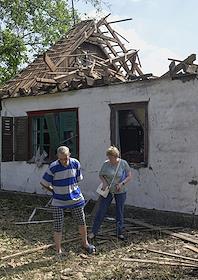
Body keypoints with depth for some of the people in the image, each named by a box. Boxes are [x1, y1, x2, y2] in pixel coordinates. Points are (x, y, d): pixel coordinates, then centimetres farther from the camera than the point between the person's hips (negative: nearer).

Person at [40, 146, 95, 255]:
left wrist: (70, 189, 10)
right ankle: (58, 251, 17)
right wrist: (55, 191, 2)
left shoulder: (75, 163, -8)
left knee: (81, 222, 14)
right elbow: (44, 183, -7)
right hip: (58, 201, -3)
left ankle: (85, 244, 37)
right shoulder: (53, 167, -19)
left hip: (75, 198, 3)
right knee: (58, 227, 0)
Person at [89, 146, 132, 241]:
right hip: (107, 191, 0)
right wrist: (104, 182, -14)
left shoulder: (123, 163, -10)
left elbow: (129, 176, -5)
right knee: (101, 211, 2)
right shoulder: (106, 164, -8)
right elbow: (100, 175, 6)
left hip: (120, 192, 0)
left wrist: (122, 183, -20)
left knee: (120, 212, 9)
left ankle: (120, 233, 23)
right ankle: (93, 232, 13)